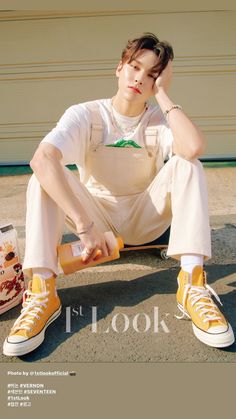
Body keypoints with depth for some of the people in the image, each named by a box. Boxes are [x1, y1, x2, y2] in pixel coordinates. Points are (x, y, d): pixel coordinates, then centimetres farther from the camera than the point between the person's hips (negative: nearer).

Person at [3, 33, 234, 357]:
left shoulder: (160, 119, -6)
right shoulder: (85, 115, -10)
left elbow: (194, 148, -32)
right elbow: (41, 159, -32)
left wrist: (163, 95, -19)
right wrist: (84, 225, -41)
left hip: (145, 219, 1)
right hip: (98, 216, 0)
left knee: (186, 163, -22)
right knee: (45, 176, -23)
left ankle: (192, 286, -31)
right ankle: (42, 294, -29)